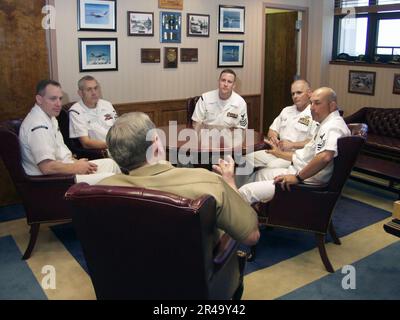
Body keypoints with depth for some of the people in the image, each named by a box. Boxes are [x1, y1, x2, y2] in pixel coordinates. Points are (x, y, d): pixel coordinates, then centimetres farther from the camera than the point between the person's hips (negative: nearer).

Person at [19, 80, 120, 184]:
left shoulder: (50, 117, 11)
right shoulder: (38, 126, -23)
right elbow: (47, 167, -30)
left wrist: (76, 162, 3)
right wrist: (77, 167, -16)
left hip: (64, 168, 11)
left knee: (109, 163, 12)